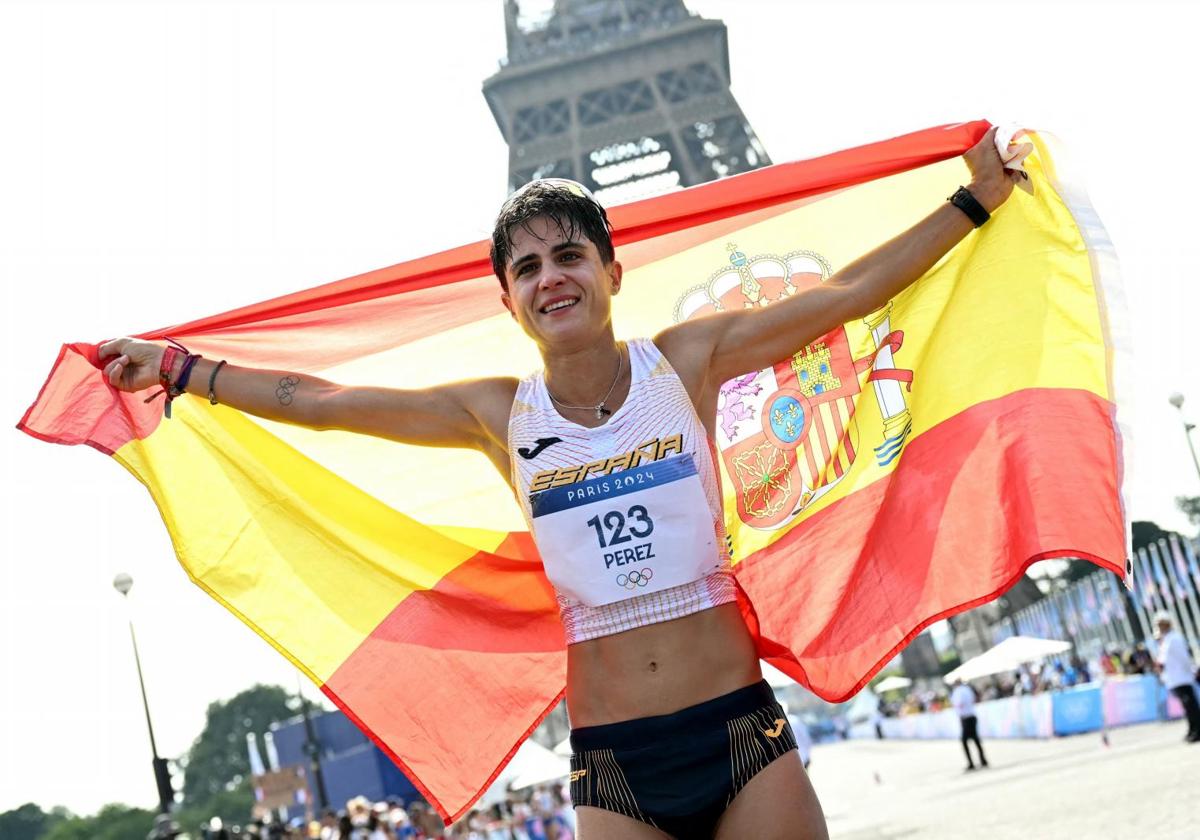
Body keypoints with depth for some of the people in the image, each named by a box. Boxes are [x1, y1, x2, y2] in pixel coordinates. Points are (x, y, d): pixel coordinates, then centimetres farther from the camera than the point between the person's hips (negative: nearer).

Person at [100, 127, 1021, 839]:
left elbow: (844, 294, 4)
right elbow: (321, 401, 9)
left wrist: (974, 199, 7)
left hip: (741, 730, -1)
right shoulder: (499, 415, 3)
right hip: (613, 764, 1)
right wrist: (176, 368, 14)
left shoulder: (685, 362, 1)